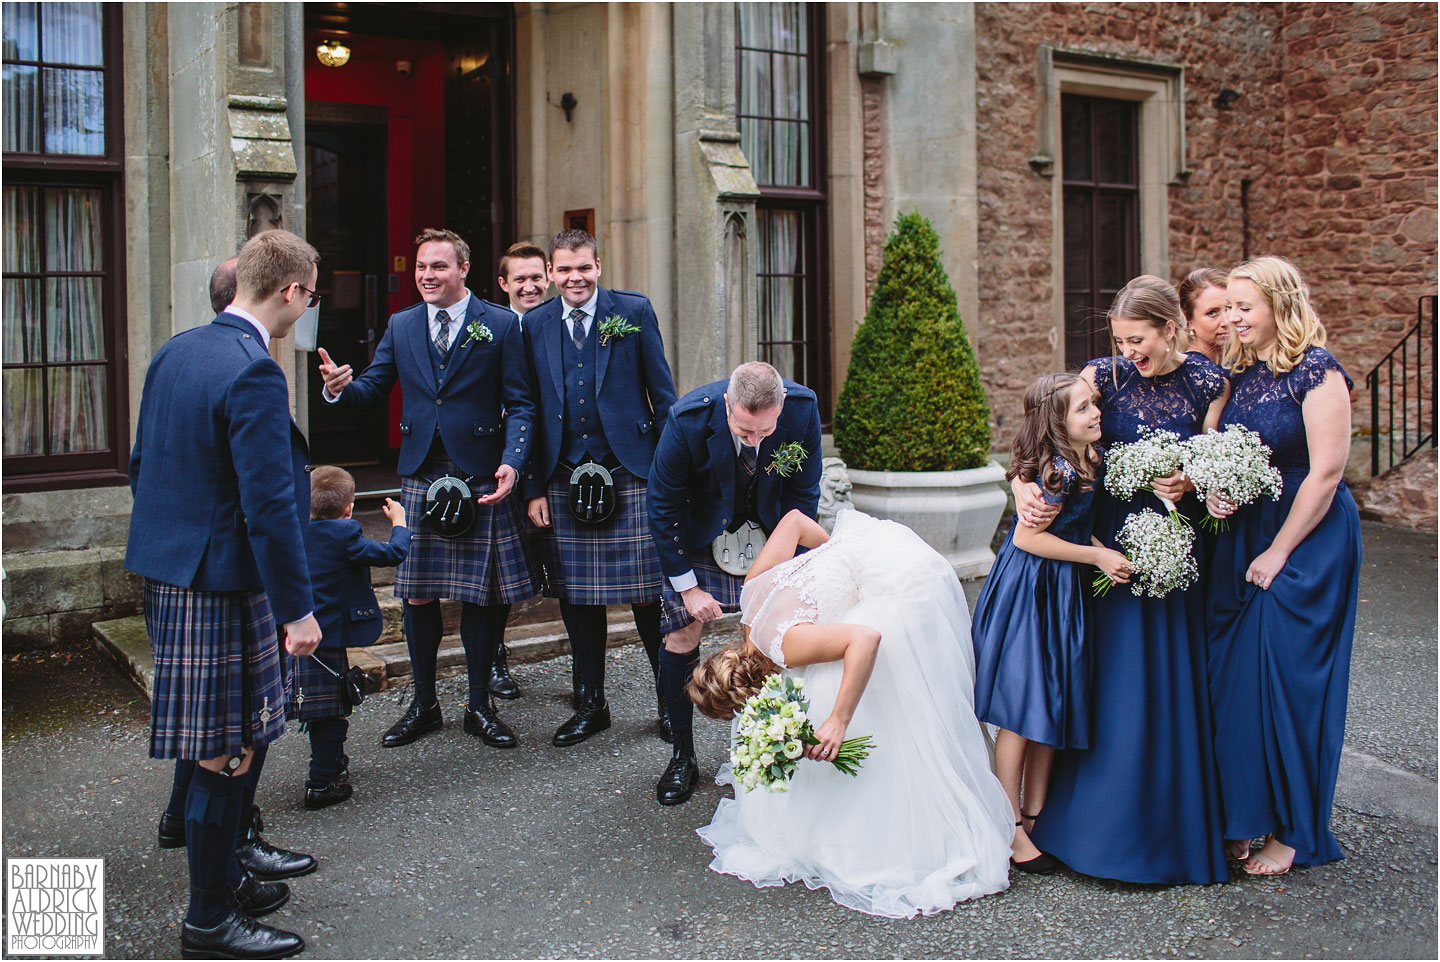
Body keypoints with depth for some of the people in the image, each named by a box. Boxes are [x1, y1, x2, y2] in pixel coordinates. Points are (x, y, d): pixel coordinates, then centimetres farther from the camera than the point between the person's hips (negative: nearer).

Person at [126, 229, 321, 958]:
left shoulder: (173, 351, 9)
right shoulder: (254, 375, -20)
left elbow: (141, 466, 16)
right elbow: (269, 506, -22)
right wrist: (298, 610, -16)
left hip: (165, 571, 9)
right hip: (222, 583, -9)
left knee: (228, 746, 20)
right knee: (226, 756, 3)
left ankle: (222, 879, 34)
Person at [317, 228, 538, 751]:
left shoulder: (500, 324, 0)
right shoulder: (401, 326, 11)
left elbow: (521, 403, -3)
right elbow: (373, 388, 10)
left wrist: (511, 463, -17)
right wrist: (340, 387, -13)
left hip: (481, 477, -3)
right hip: (420, 476, 3)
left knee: (480, 596, 4)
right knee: (417, 595, 7)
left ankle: (479, 706, 20)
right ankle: (424, 704, 23)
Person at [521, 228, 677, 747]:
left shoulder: (634, 310, 2)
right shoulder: (534, 325, 8)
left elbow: (663, 392, 2)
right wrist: (534, 487, 4)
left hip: (630, 473, -2)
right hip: (565, 480, 3)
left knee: (647, 596, 1)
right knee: (577, 598, 8)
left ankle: (670, 699, 19)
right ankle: (591, 704, 23)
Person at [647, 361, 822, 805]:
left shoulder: (803, 409, -27)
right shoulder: (688, 419, -33)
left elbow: (803, 496, -11)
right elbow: (664, 506, -19)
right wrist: (688, 587, -17)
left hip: (774, 532, 2)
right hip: (698, 536, -2)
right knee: (681, 633, -7)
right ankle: (682, 756, 10)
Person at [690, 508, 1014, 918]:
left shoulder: (785, 645, -21)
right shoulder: (753, 588, 1)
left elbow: (866, 639, -33)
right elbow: (793, 519, 5)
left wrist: (839, 721, -31)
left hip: (899, 588, -10)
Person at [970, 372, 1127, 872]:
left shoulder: (1088, 461, 5)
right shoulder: (1059, 470, -22)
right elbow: (1027, 538, -19)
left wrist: (1104, 552, -1)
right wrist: (1097, 555, -16)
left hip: (1063, 590, 9)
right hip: (1029, 593, -9)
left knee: (1054, 704, 13)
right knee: (1021, 709, -2)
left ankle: (1037, 816, 24)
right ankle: (1012, 829, 7)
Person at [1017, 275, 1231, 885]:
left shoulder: (1208, 383, 0)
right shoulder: (1103, 377, -3)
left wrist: (1189, 484, -17)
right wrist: (1023, 485, -24)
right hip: (1111, 542, 0)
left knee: (1171, 684, 4)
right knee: (1110, 681, 1)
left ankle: (1173, 829, 20)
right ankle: (1108, 827, 15)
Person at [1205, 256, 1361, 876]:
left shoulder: (1316, 372, -13)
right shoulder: (1241, 373, 10)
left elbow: (1325, 472, -16)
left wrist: (1279, 551, -14)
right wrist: (1215, 491, -5)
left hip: (1307, 540, -7)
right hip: (1242, 536, 7)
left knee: (1286, 678, -3)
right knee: (1232, 676, 6)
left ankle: (1292, 831, 13)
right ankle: (1244, 817, 19)